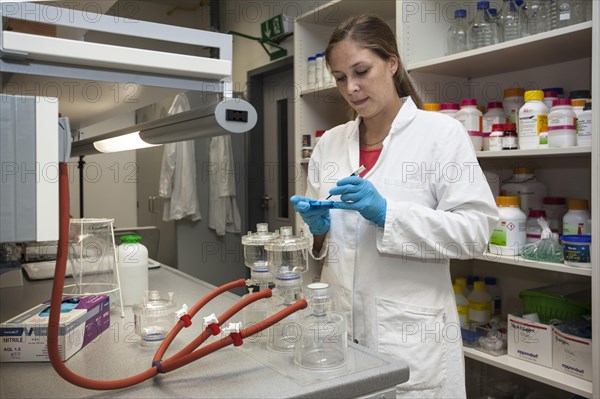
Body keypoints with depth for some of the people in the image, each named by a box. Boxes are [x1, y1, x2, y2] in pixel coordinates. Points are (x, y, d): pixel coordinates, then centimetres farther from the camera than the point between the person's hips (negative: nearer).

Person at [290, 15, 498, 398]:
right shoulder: (330, 142, 8)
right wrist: (319, 227, -8)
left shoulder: (441, 131, -5)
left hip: (410, 334, -4)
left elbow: (474, 230, -12)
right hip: (339, 326, 4)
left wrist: (387, 213, -22)